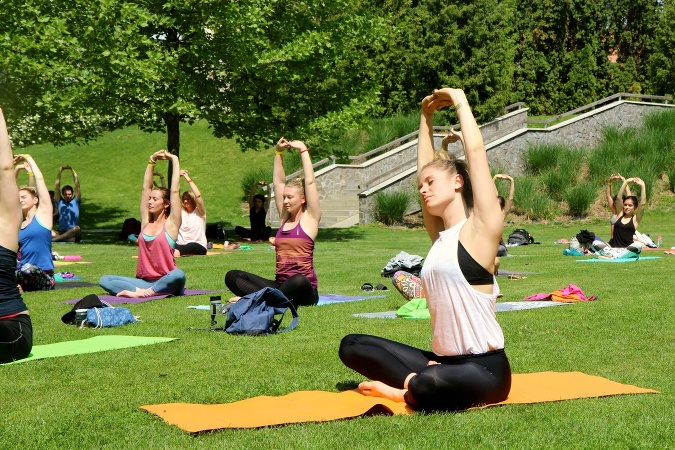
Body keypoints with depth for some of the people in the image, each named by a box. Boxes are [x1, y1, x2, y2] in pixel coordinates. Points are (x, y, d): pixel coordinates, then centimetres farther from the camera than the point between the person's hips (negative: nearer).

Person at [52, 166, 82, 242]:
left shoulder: (76, 201, 12)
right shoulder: (60, 202, 16)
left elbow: (77, 186, 6)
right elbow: (56, 187, 11)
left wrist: (73, 171, 3)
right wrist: (60, 172, 7)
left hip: (73, 234, -3)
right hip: (61, 232, 3)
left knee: (76, 229, -38)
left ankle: (53, 239, -45)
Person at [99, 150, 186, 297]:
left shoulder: (170, 224, 0)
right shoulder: (146, 221, 12)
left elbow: (175, 190, -4)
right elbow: (146, 187, 15)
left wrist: (175, 160, 0)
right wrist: (151, 161, 18)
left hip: (164, 281, -5)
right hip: (143, 281, 5)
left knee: (179, 275, -40)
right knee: (104, 280, -14)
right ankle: (139, 290, -31)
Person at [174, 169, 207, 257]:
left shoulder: (199, 212, 5)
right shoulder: (181, 211, 16)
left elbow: (198, 195, -13)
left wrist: (188, 178, -12)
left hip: (197, 245, -4)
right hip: (180, 244, 5)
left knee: (176, 252, -37)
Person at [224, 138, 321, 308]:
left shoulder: (310, 218, 1)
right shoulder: (285, 218, 15)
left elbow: (310, 182, -6)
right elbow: (279, 181, 17)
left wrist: (303, 150, -3)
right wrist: (279, 152, 14)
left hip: (303, 288, -6)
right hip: (279, 285, 6)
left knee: (298, 281, -43)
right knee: (232, 276, -8)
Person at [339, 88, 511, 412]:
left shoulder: (481, 229, -7)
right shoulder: (440, 235, 13)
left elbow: (476, 152, -11)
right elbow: (424, 166, 20)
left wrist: (460, 101, 0)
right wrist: (427, 117, 25)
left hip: (484, 369, -8)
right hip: (443, 360, 8)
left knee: (430, 386, -40)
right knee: (352, 346, 3)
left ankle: (405, 391, -8)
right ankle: (414, 382, -13)